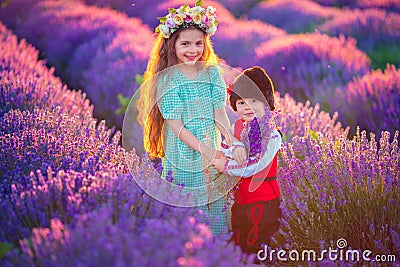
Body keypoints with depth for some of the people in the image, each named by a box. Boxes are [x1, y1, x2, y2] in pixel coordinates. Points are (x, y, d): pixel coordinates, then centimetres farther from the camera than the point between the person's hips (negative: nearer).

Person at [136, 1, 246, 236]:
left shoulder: (212, 73, 2)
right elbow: (176, 126, -13)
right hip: (182, 159, -3)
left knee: (216, 207, 8)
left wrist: (234, 142, -21)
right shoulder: (166, 79, -9)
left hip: (213, 155, 3)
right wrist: (206, 150, -23)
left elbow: (220, 114, -2)